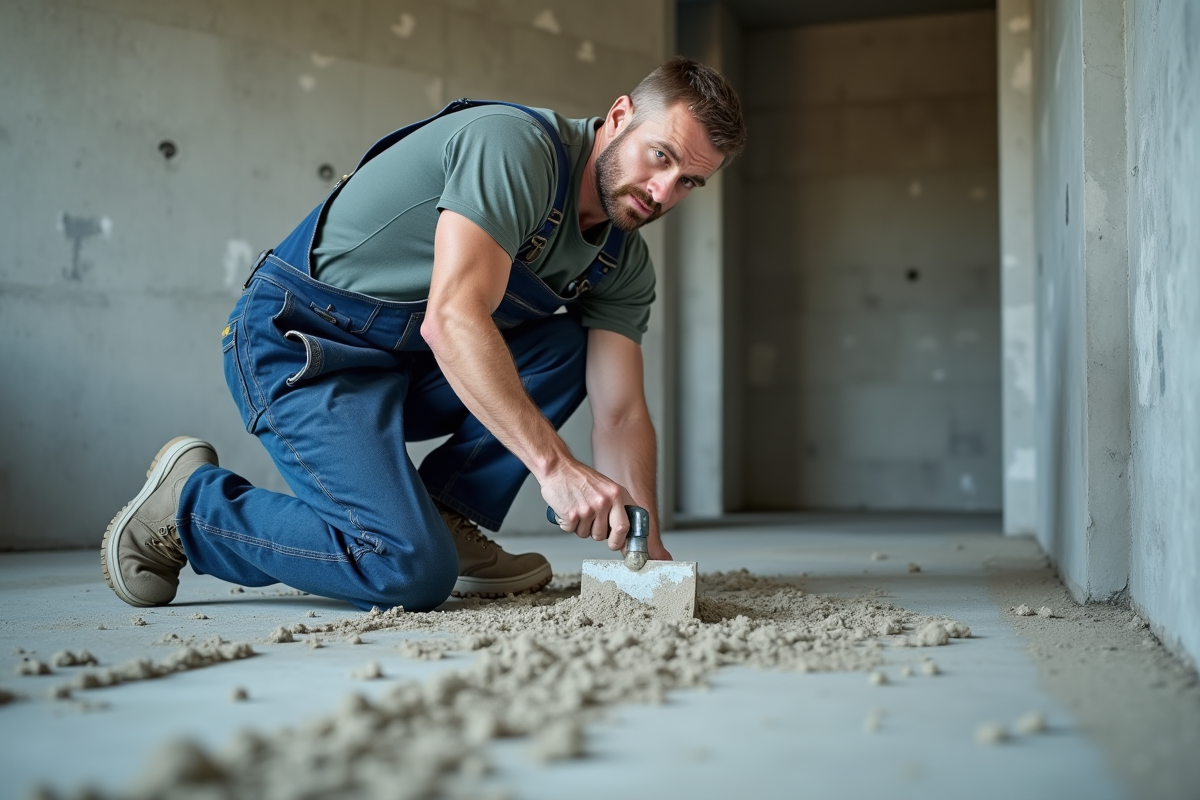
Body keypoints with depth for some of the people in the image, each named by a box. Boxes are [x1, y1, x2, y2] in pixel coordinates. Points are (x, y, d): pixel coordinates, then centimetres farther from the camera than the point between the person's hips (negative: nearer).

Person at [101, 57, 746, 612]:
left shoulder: (624, 264, 3)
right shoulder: (512, 144, -22)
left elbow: (620, 414, -1)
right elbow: (451, 319, -34)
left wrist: (648, 547, -15)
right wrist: (554, 465, -39)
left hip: (406, 362, 8)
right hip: (296, 343, -8)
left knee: (571, 344, -4)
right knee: (414, 573, -21)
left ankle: (449, 519, -2)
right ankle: (187, 503, -1)